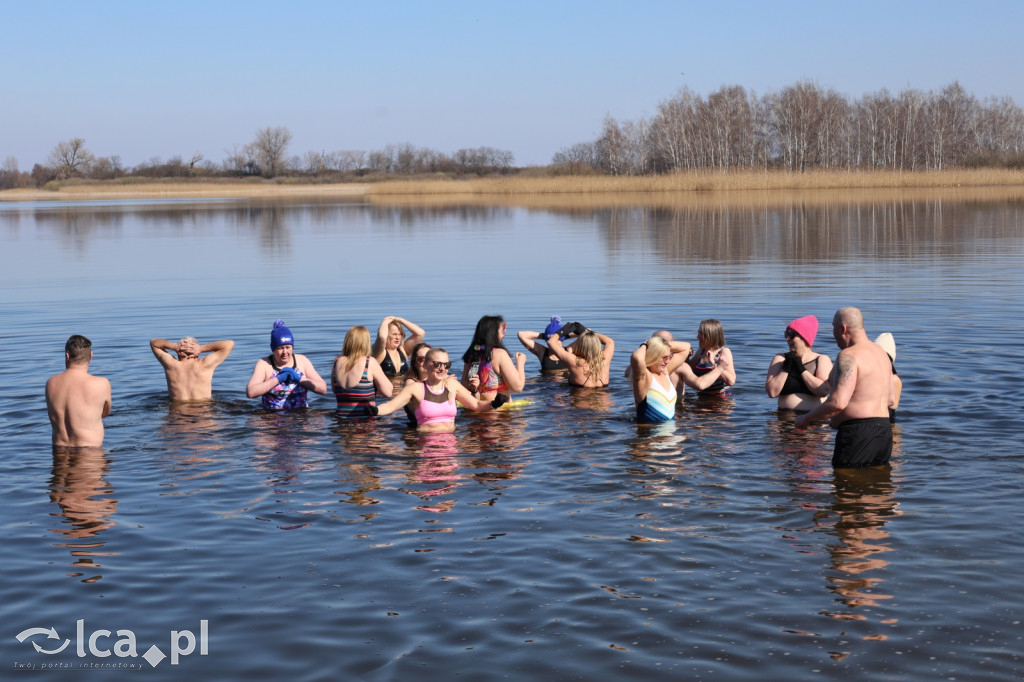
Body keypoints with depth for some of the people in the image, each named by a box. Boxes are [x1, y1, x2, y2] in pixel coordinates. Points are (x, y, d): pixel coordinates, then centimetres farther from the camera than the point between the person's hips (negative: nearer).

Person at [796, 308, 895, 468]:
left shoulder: (849, 356, -14)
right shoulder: (881, 352, 17)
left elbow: (838, 403, -23)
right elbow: (890, 399, 24)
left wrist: (806, 418, -10)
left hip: (858, 433, -9)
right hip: (885, 432, 9)